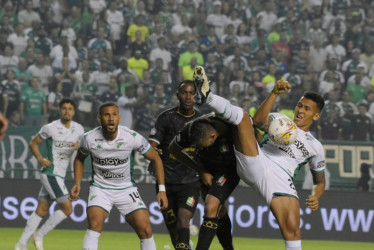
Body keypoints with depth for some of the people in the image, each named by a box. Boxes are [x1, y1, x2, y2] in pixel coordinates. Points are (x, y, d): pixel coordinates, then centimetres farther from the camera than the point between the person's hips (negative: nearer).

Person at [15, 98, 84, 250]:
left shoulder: (78, 129, 7)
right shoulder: (50, 128, -9)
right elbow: (33, 143, 0)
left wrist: (80, 146, -11)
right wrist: (40, 158, -15)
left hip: (60, 175, 7)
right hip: (51, 173, -7)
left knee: (41, 211, 8)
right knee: (67, 209, -11)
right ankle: (39, 235, 1)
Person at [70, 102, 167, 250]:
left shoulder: (133, 138, -16)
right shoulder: (90, 139, -13)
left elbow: (156, 159, -3)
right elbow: (79, 159, 10)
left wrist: (162, 189, -8)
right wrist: (77, 184, -2)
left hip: (127, 189, 1)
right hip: (100, 188, -1)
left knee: (145, 230, -10)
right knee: (95, 224, -26)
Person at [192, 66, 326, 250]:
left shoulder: (315, 147, 26)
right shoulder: (280, 119, 23)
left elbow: (320, 181, 30)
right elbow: (259, 120, 0)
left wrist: (316, 197, 7)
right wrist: (275, 93, -10)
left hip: (280, 178, 0)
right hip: (254, 163, 0)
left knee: (292, 228, -18)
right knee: (243, 117, -17)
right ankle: (206, 96, -41)